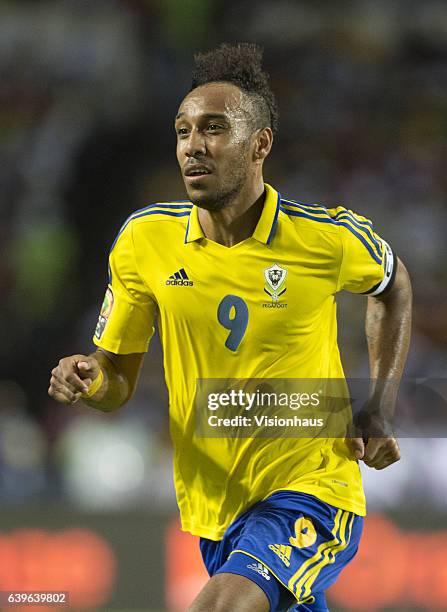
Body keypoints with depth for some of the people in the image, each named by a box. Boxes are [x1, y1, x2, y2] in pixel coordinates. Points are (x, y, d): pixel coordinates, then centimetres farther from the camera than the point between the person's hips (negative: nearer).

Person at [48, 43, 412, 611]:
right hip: (210, 497, 4)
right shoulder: (144, 239, -6)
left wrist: (378, 414, 3)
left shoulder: (329, 239, -12)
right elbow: (119, 379, 4)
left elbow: (392, 286, 11)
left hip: (312, 486, -4)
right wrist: (91, 379, -20)